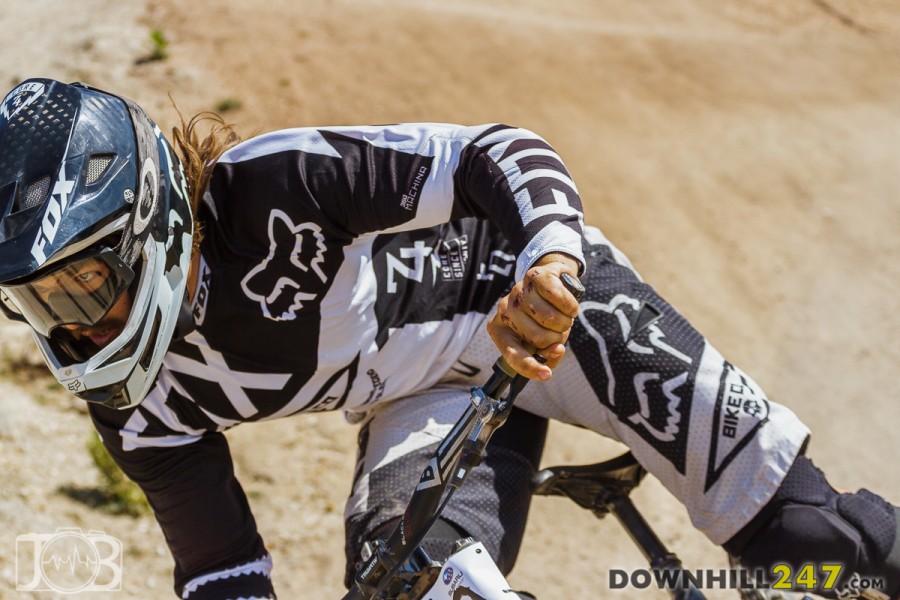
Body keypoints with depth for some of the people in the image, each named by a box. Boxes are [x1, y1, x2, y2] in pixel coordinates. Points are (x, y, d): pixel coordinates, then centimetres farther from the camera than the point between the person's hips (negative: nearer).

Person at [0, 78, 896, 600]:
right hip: (423, 400, 5)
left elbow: (495, 154, -33)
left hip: (539, 296, -4)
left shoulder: (267, 186, -32)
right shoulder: (132, 402, -14)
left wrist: (551, 257, -52)